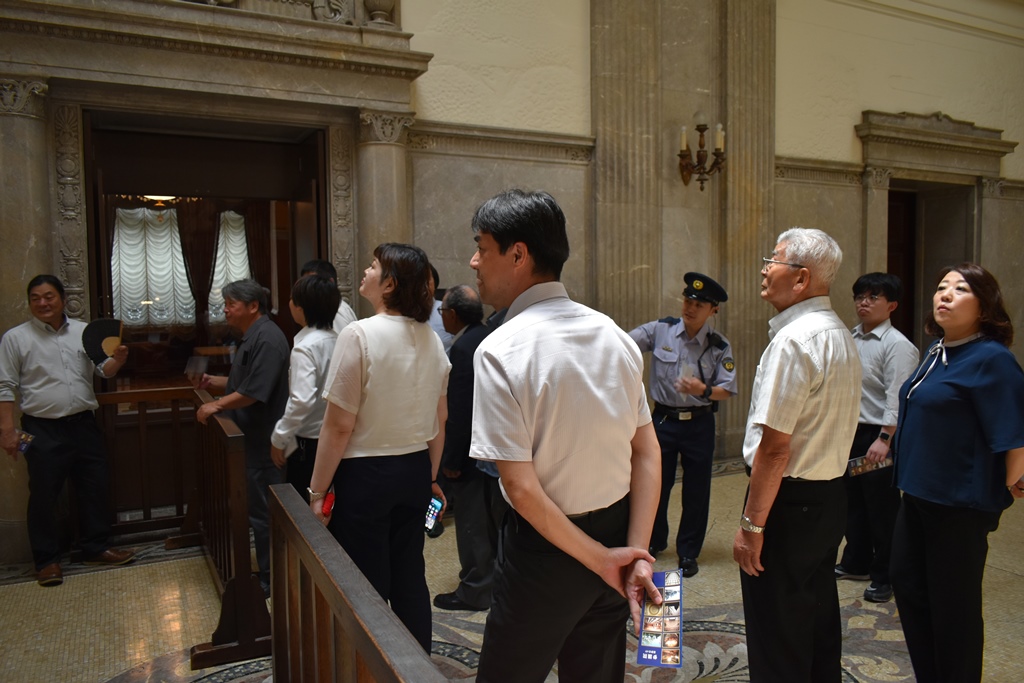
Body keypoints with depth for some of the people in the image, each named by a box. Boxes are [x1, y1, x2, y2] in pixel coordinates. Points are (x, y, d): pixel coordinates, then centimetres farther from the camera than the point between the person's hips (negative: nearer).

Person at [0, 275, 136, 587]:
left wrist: (118, 359, -16)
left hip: (83, 424, 4)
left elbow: (104, 371, 7)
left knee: (95, 488, 10)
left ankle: (97, 548, 25)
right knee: (44, 495, 5)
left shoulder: (85, 332, 6)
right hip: (42, 430, -3)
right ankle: (47, 560, 19)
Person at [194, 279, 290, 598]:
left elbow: (254, 391, -24)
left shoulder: (267, 339, -18)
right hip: (253, 439, 11)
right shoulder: (251, 337, 16)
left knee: (262, 513, 0)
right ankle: (267, 575, 28)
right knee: (259, 511, 17)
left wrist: (217, 405, -14)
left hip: (263, 443, -11)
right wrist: (213, 381, 10)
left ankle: (268, 582, 12)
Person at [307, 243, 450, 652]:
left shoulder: (360, 335, -16)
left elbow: (339, 425, -17)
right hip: (415, 470, 6)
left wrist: (318, 490, -7)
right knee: (410, 576, 18)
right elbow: (439, 420, 8)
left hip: (365, 473, -6)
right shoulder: (431, 339, 2)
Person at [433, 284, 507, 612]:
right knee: (495, 519, 20)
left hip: (473, 451, -9)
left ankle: (474, 591, 17)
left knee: (472, 525, 4)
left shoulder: (463, 349, -20)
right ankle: (497, 580, 34)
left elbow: (459, 410, -22)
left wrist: (452, 460, -16)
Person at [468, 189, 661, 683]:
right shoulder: (613, 334, -1)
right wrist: (636, 553, -4)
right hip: (618, 527, 6)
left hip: (545, 546, -6)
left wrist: (600, 560, -12)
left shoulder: (499, 350, -20)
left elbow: (522, 487, -21)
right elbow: (648, 454, -2)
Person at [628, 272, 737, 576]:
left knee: (696, 491, 8)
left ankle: (688, 552, 27)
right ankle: (654, 541, 36)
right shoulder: (660, 330, -5)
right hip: (664, 419, 1)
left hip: (699, 424, 0)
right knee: (656, 484, 11)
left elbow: (727, 390, -6)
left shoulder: (719, 346, -5)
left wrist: (704, 390, -25)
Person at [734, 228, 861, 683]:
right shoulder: (841, 335, 10)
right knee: (818, 619, 24)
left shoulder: (792, 341, -21)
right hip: (832, 494, 10)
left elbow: (775, 447, -24)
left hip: (789, 500, -10)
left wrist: (751, 525, -17)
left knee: (777, 645, 5)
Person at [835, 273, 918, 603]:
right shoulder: (851, 339, 10)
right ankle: (856, 563, 35)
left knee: (882, 509, 4)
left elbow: (897, 399, -20)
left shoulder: (897, 345, -13)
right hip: (850, 432, 8)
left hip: (878, 436, -8)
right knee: (853, 502, 18)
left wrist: (884, 439, -26)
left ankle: (885, 577, 18)